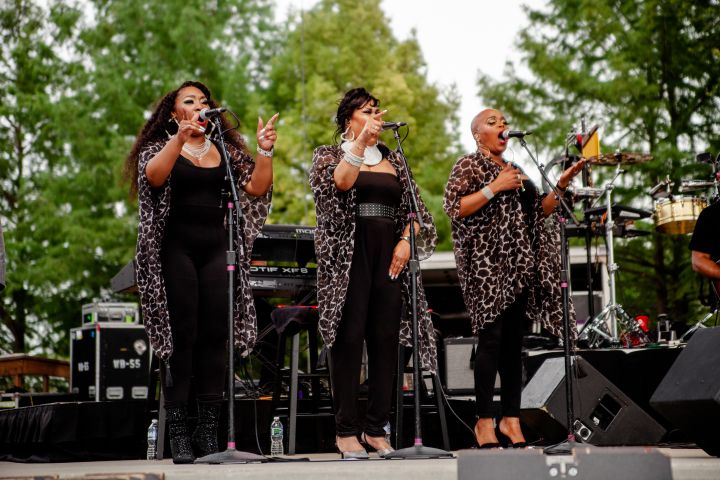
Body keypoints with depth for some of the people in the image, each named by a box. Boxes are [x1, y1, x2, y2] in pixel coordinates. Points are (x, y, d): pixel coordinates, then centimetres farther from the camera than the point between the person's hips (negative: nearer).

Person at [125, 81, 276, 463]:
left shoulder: (227, 150, 17)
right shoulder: (160, 147, 8)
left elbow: (256, 188, 5)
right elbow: (154, 176, -15)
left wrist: (264, 152, -10)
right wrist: (180, 139, -30)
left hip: (215, 249, 3)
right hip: (175, 248, -3)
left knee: (214, 336, -3)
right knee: (181, 336, -7)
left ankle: (208, 432, 1)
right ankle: (178, 434, -5)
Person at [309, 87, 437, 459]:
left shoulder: (393, 161, 18)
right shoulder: (330, 154, 6)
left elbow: (414, 208, 15)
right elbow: (340, 182, -17)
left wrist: (406, 240, -2)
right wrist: (360, 142, -29)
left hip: (389, 256, 4)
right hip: (349, 255, -4)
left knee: (386, 340, 1)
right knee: (349, 338, -6)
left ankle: (377, 429, 7)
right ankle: (346, 431, -3)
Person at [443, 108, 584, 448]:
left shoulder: (514, 170, 22)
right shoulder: (468, 165, 2)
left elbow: (540, 211, 21)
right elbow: (453, 207, -11)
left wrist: (562, 184, 8)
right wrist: (494, 188, -14)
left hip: (518, 265, 7)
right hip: (487, 263, -7)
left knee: (514, 341, 5)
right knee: (491, 336, -12)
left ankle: (511, 418, 8)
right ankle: (484, 421, -10)